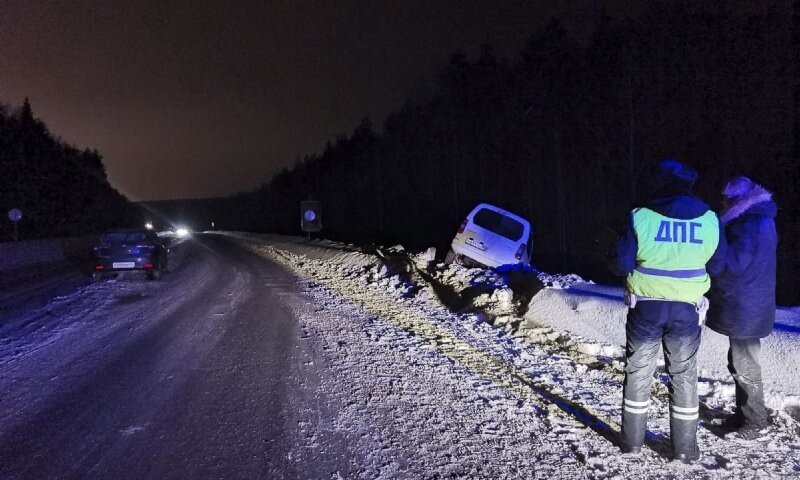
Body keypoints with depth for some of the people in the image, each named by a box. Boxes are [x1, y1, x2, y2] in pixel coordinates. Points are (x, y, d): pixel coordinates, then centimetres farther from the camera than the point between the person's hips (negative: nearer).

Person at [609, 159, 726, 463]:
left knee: (638, 372, 12)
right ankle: (685, 447, 21)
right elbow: (717, 265, 9)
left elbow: (620, 264, -9)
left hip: (646, 306, -1)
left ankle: (632, 440, 21)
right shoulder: (710, 221, -4)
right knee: (684, 375, 14)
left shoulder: (641, 217, -13)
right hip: (687, 309, 2)